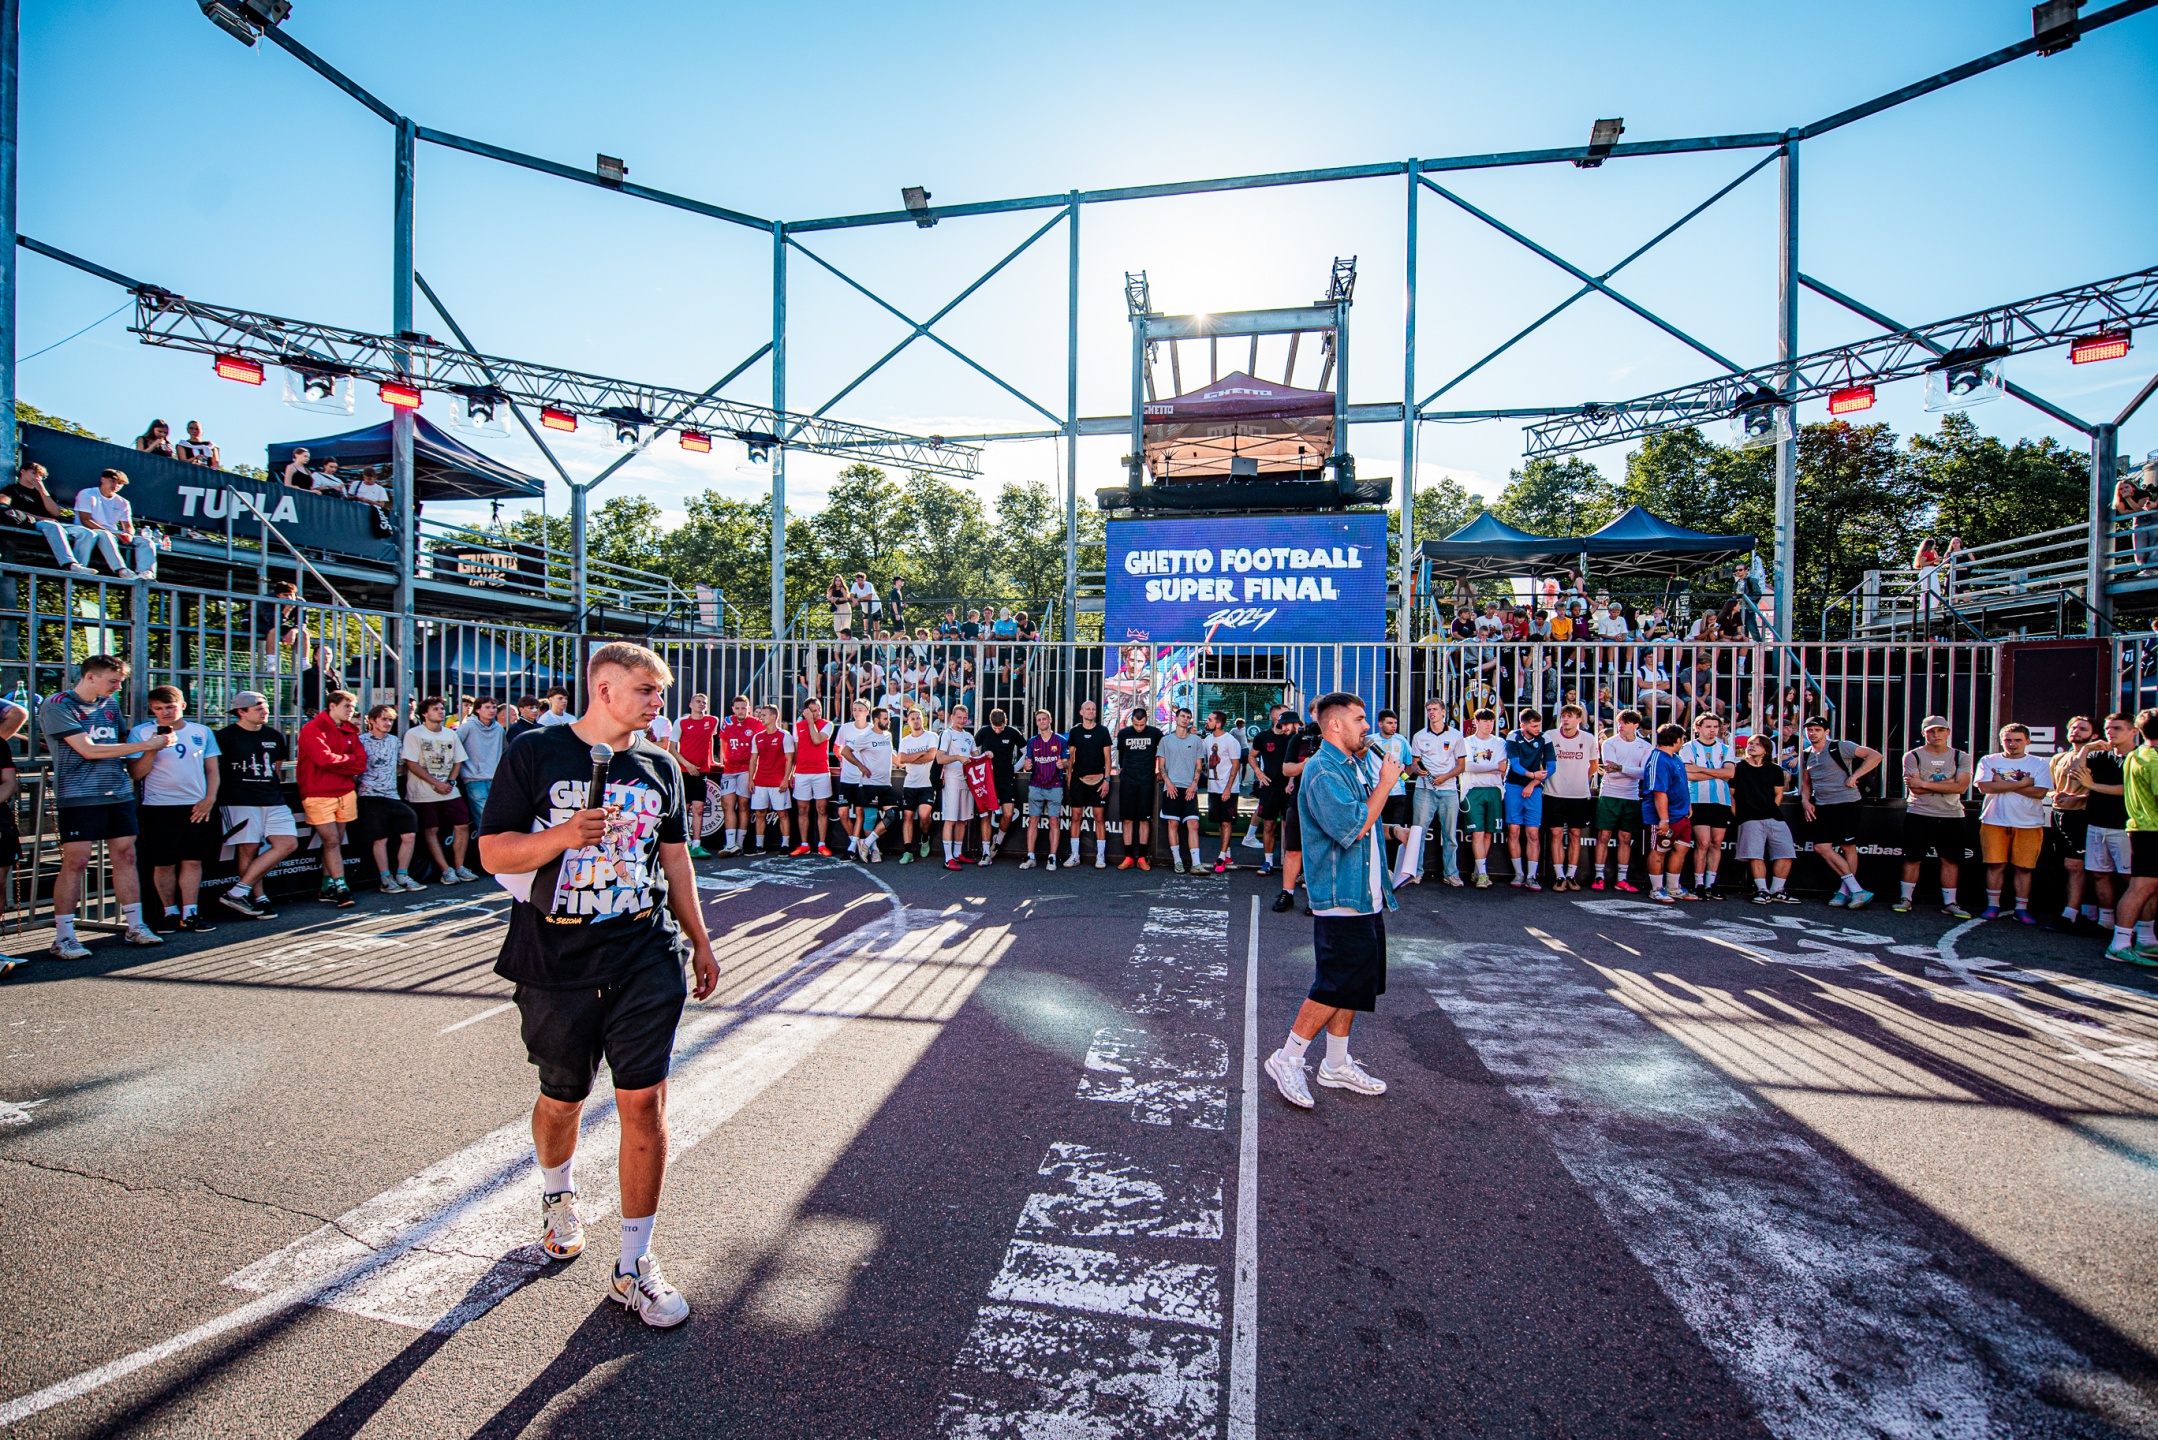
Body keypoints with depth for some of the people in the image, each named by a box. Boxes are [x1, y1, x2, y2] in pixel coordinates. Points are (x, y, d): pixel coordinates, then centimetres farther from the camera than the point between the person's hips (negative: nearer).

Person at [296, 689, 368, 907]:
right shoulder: (313, 729, -6)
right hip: (318, 795, -5)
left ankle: (327, 889, 16)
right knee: (331, 841, -6)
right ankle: (340, 888, -3)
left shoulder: (350, 730, 12)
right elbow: (325, 759, -19)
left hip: (345, 793, 5)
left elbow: (361, 764, 4)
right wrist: (349, 760, -2)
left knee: (335, 842, 8)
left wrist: (338, 764, -11)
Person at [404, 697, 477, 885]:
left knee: (463, 826, -2)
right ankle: (446, 870, 1)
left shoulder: (451, 734, 11)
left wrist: (450, 781, -5)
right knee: (431, 830, -3)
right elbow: (411, 763, -9)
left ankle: (459, 867, 7)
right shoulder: (413, 734, -3)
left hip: (449, 791, 4)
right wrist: (436, 783, -14)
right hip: (424, 794, -4)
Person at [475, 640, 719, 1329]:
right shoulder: (535, 754, -2)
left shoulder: (658, 767, 7)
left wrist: (699, 940, 14)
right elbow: (493, 852, -3)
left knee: (644, 1100, -1)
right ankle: (558, 1194, 50)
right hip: (556, 963, -1)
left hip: (646, 956, 2)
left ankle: (633, 1265, 16)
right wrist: (564, 835, -23)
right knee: (562, 1098, 16)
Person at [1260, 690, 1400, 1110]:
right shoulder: (1323, 772, -17)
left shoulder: (1357, 765, 13)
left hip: (1364, 896, 10)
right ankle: (1288, 1059, 8)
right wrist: (1384, 785, -17)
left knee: (1357, 981, 15)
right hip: (1340, 898, -10)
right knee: (1336, 985, -6)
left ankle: (1337, 1064, 28)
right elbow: (1352, 829, -26)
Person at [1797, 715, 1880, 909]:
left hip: (1845, 802, -6)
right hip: (1821, 806, 6)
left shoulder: (1840, 747, -5)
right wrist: (1805, 800, 6)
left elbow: (1875, 756, -10)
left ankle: (1845, 891, 9)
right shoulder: (1806, 754, 13)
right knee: (1821, 847, -3)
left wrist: (1854, 776, -15)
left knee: (1848, 847, 0)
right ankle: (1856, 889, 4)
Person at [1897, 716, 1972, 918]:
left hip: (1951, 816, 2)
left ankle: (1949, 903, 12)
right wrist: (1948, 784, -11)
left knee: (1950, 860, 5)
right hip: (1919, 814, -2)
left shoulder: (1961, 757, 5)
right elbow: (1915, 789, -10)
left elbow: (1961, 787, -10)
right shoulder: (1913, 756, -1)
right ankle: (1905, 899, 8)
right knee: (1912, 858, 2)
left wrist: (1926, 784, -15)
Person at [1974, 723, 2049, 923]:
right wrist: (2022, 783, -9)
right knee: (1996, 865, 1)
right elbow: (1985, 787, -10)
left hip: (2029, 824, 1)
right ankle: (1993, 906, 9)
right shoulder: (1988, 761, 4)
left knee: (2024, 867, 4)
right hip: (1994, 822, -1)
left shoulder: (2037, 764, 5)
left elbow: (2039, 792, -8)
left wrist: (2002, 783, -11)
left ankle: (2021, 909, 11)